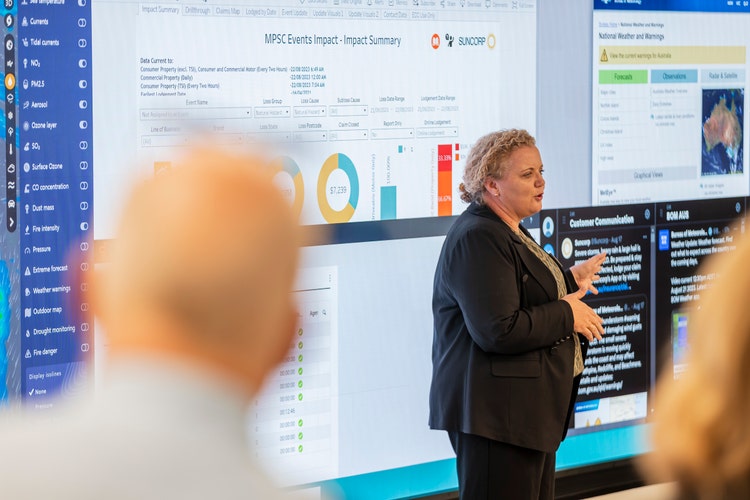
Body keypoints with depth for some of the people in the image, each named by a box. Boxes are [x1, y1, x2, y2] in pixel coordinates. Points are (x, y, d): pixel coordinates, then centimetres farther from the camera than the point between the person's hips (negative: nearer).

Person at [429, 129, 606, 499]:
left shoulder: (508, 231, 16)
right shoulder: (478, 238, -18)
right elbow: (498, 331, -26)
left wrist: (570, 282, 17)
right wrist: (567, 313, -15)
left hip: (529, 412, 11)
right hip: (495, 414, -11)